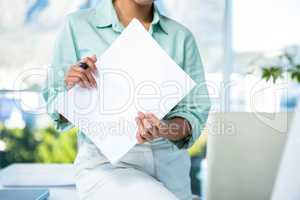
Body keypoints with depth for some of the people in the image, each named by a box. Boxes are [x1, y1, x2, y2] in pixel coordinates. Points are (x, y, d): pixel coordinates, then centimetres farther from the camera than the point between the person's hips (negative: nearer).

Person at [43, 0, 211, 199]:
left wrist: (165, 130, -21)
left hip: (170, 167, 2)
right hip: (105, 164, -2)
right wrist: (70, 88, -18)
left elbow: (195, 113, 0)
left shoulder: (182, 37, 2)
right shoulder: (78, 25, -2)